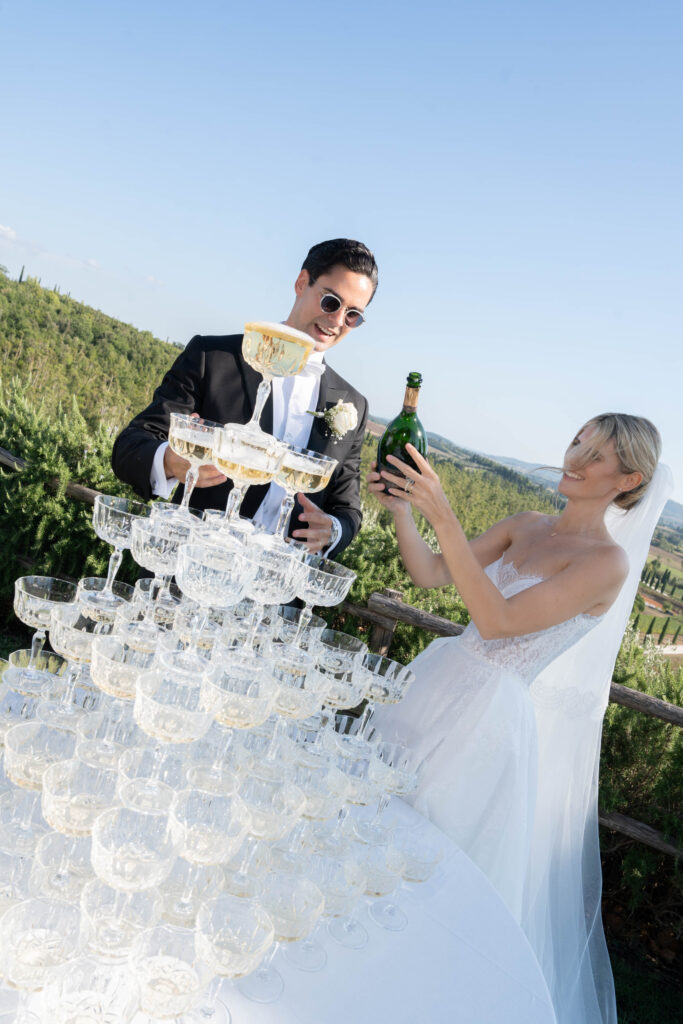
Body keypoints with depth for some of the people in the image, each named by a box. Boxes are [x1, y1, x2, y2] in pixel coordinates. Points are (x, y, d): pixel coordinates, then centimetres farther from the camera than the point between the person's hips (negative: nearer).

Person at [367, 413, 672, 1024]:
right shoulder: (526, 527, 3)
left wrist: (444, 518, -33)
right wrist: (401, 507, -16)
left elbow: (497, 621, -27)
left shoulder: (609, 561, -18)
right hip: (448, 685, 7)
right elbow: (431, 575, 0)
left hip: (500, 720, -7)